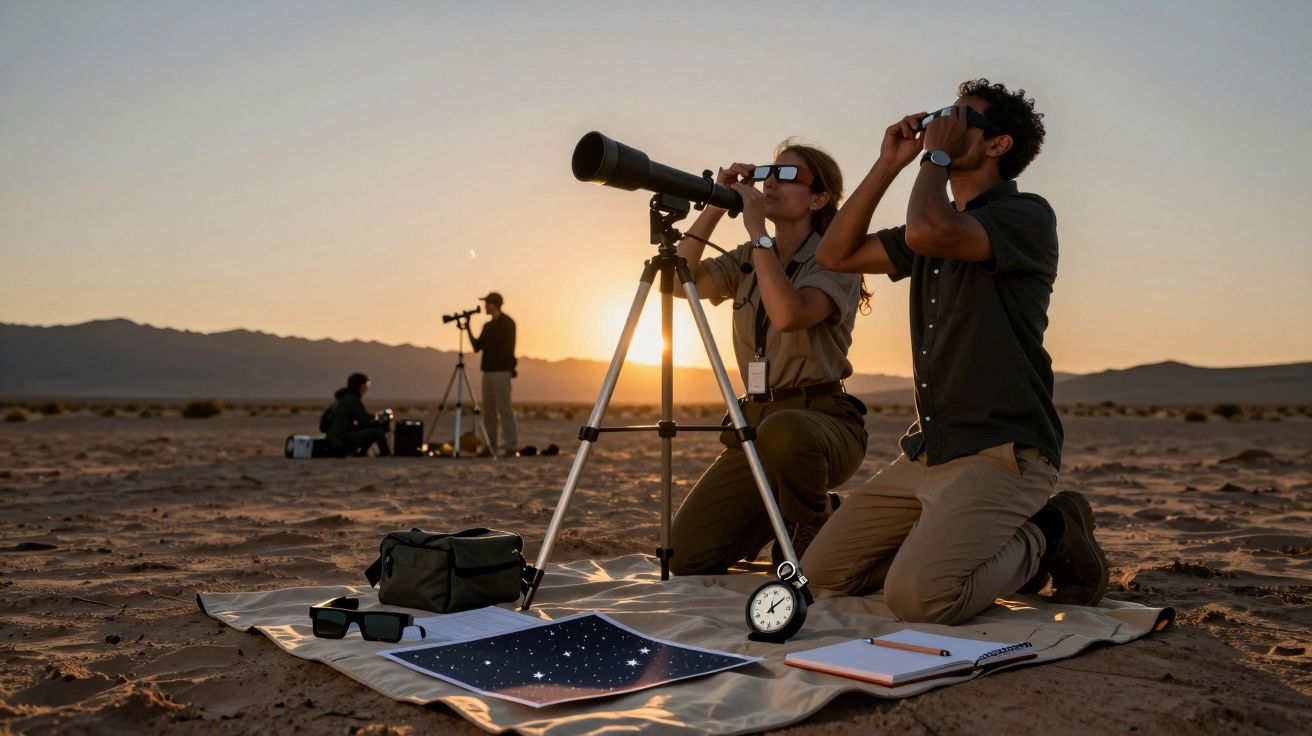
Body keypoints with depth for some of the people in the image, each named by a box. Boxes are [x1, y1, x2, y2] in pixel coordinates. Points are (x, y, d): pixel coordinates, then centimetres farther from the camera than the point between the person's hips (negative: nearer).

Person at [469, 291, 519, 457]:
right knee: (488, 411, 5)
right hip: (488, 372, 7)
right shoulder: (488, 326, 18)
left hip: (501, 371, -7)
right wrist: (468, 329, 9)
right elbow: (477, 347, 15)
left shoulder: (507, 323, -4)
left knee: (505, 410, -10)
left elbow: (505, 347, -12)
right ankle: (490, 447, 8)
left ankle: (511, 447, -10)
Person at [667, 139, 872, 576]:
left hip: (822, 418, -5)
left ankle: (814, 534, -11)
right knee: (686, 556, -6)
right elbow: (682, 282, -2)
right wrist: (715, 208, -5)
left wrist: (756, 229, -20)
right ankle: (776, 520, 24)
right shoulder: (747, 260, 13)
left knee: (783, 431, -43)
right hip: (755, 422, 5)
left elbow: (789, 314, -26)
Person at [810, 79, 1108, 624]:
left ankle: (1045, 538, 2)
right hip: (926, 450, 8)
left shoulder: (1026, 216, -9)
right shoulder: (938, 226, 17)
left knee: (918, 596, -28)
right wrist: (887, 165, 10)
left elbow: (927, 233, -28)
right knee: (823, 570, 3)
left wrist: (935, 155, -8)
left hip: (1000, 451, -8)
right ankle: (999, 547, 15)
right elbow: (837, 254, 15)